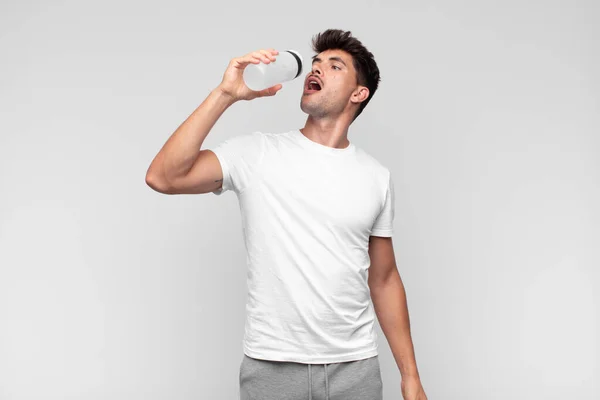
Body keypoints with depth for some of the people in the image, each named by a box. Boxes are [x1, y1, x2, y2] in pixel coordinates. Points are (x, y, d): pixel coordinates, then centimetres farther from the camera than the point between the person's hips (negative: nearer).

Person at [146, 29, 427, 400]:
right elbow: (163, 177, -16)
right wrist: (225, 94, -17)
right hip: (271, 367, -1)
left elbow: (383, 280, 9)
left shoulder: (376, 176, 4)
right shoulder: (256, 153, -3)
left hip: (355, 369, 2)